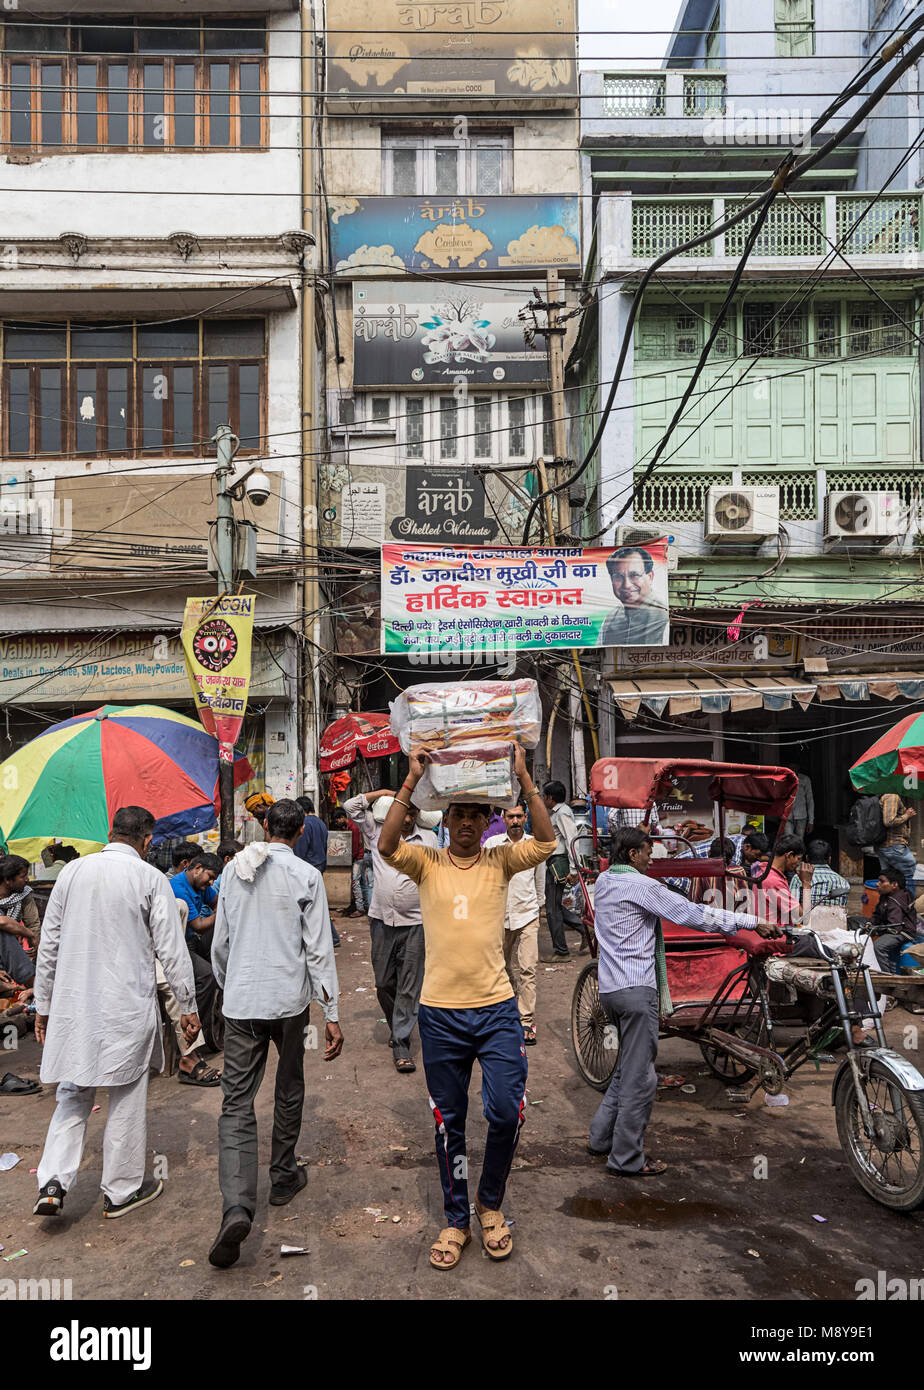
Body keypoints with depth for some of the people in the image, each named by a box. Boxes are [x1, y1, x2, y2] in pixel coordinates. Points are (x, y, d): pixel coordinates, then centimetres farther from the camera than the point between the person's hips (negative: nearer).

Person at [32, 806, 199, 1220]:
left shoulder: (71, 872, 2)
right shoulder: (150, 878, -9)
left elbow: (48, 943, 7)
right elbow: (171, 950, -8)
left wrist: (43, 1004, 16)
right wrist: (188, 1006, 2)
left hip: (73, 1002, 4)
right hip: (127, 1004, -3)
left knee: (73, 1094, 16)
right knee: (126, 1099, 10)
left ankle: (53, 1183, 4)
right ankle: (122, 1191, 21)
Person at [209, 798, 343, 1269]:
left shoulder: (234, 869, 4)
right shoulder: (306, 876, -7)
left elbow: (220, 941, 12)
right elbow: (318, 949, -9)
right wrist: (331, 1013, -4)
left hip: (241, 1001, 2)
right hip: (289, 1000, -2)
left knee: (237, 1102, -1)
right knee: (289, 1090, 20)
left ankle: (237, 1206, -17)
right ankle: (283, 1178, 34)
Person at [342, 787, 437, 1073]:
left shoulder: (429, 839, 5)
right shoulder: (377, 832, 5)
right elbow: (351, 806, 3)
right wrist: (383, 793, 3)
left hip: (415, 923, -1)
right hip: (382, 920, 2)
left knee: (409, 988, -3)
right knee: (384, 983, 11)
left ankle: (401, 1045, 3)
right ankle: (397, 1028, 34)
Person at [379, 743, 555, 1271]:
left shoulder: (500, 862, 1)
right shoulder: (427, 863, 0)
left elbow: (547, 841, -15)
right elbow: (388, 845, -19)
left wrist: (523, 776, -18)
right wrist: (413, 779, -23)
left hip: (497, 1009, 0)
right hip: (441, 1013, 1)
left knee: (506, 1112, -6)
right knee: (448, 1123, 12)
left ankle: (490, 1203, 23)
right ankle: (456, 1220, 30)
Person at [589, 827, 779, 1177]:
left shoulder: (603, 881, 11)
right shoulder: (640, 885, -13)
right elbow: (694, 914, -15)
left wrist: (632, 834, 34)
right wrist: (752, 922, -11)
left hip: (609, 987, 10)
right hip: (636, 988, -10)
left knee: (628, 1066, 23)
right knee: (640, 1076, 0)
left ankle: (601, 1136, 28)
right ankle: (626, 1159, 7)